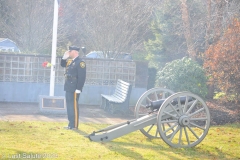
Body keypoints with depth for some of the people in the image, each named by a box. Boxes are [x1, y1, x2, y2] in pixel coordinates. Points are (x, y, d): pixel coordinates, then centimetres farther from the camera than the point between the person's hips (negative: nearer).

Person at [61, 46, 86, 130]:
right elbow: (62, 65, 30)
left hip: (74, 89, -9)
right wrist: (64, 57, 10)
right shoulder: (70, 61, 14)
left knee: (74, 106, -5)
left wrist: (78, 89, -20)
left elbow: (82, 77, -18)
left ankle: (74, 125, -1)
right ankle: (71, 124, 20)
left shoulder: (80, 62, -13)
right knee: (69, 106, 13)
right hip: (68, 88, 9)